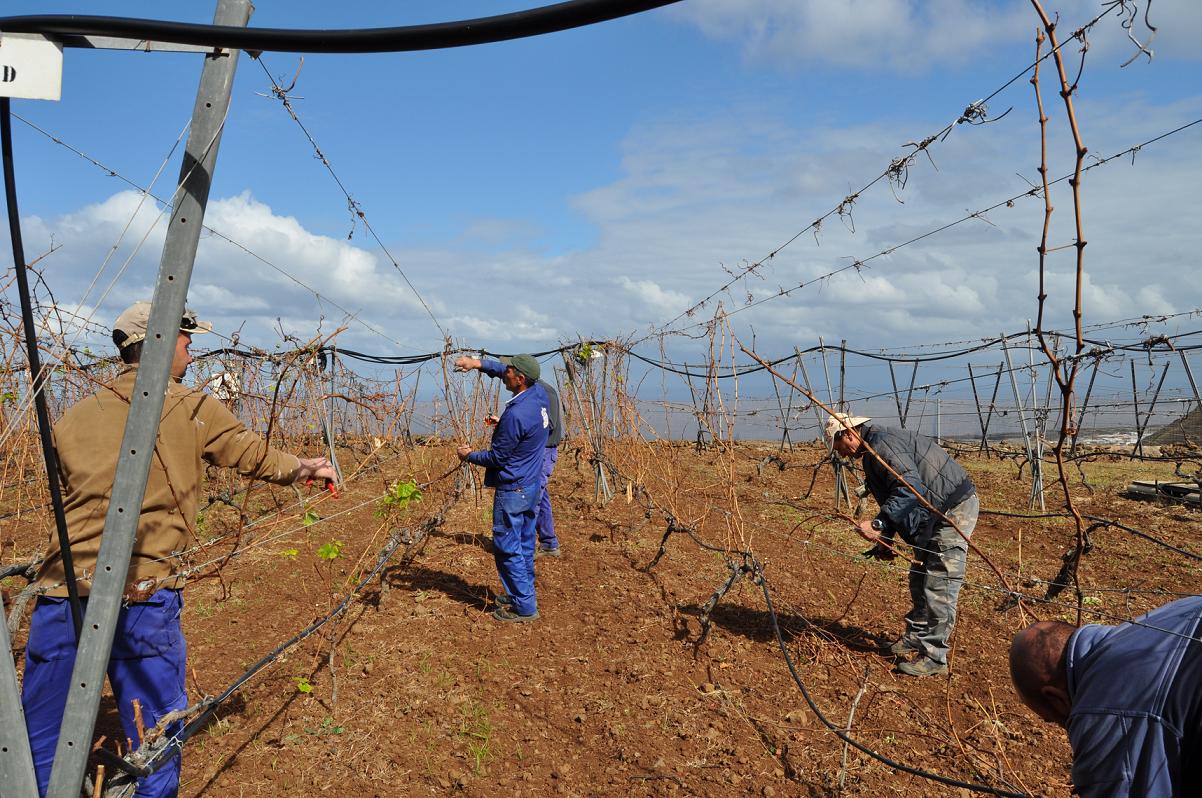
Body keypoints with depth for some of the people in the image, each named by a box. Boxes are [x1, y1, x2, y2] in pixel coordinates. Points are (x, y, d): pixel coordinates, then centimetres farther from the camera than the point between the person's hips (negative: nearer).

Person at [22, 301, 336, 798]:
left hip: (62, 594, 4)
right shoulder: (193, 409, 3)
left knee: (40, 747, 17)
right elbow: (252, 455, 14)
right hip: (144, 598, -3)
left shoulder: (75, 417, 12)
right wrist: (305, 468, 30)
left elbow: (67, 497, 20)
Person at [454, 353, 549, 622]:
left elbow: (497, 457, -17)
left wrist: (469, 455, 0)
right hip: (532, 484, 9)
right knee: (524, 544, 18)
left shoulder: (515, 414, -27)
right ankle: (521, 594, 31)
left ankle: (524, 607, 8)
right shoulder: (539, 394, -1)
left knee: (507, 548, 2)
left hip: (512, 489, -9)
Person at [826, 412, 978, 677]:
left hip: (956, 508, -11)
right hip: (936, 514, 11)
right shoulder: (874, 451, 15)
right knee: (920, 578, 19)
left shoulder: (883, 444, -20)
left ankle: (934, 657, -3)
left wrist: (879, 525, -32)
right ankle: (916, 637, 32)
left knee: (939, 587, -9)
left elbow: (910, 488, -30)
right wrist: (885, 539, 14)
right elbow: (895, 497, 21)